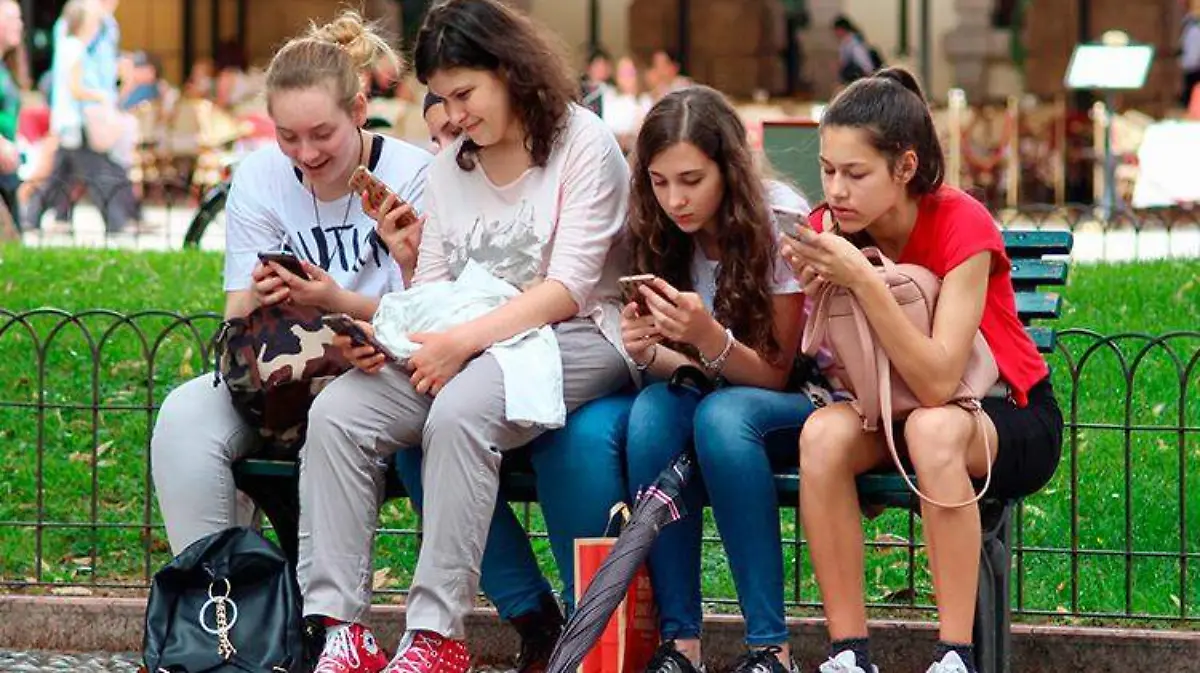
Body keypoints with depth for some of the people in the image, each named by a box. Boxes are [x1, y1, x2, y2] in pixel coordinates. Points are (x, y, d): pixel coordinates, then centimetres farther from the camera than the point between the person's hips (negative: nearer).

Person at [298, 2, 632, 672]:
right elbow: (430, 287, 12)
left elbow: (569, 287, -13)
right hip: (462, 345, 7)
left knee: (459, 411, -37)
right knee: (336, 413, -20)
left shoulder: (583, 144, -5)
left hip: (575, 340, -7)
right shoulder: (452, 165, 16)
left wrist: (463, 341, -22)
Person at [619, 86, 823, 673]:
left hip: (806, 400, -4)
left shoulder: (779, 221, -17)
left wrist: (708, 337, -35)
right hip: (722, 396, 4)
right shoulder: (664, 235, -3)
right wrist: (647, 353, -23)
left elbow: (776, 371, -15)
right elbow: (690, 364, 1)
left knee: (721, 416, -36)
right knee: (653, 411, -30)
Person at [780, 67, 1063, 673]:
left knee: (932, 427, -38)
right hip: (894, 412, 4)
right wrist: (813, 289, -30)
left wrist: (863, 280, -39)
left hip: (1010, 420, -4)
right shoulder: (830, 231, -9)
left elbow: (938, 382, -32)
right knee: (824, 432, -29)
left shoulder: (962, 226, -23)